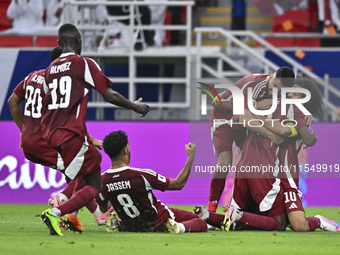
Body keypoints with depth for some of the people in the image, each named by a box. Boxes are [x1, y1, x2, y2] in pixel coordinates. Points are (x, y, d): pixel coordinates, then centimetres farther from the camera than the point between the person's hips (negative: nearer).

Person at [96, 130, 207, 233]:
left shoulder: (102, 181, -17)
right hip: (158, 225, -5)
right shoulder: (142, 175, -30)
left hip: (131, 228, 5)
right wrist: (191, 155, -8)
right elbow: (179, 184, -18)